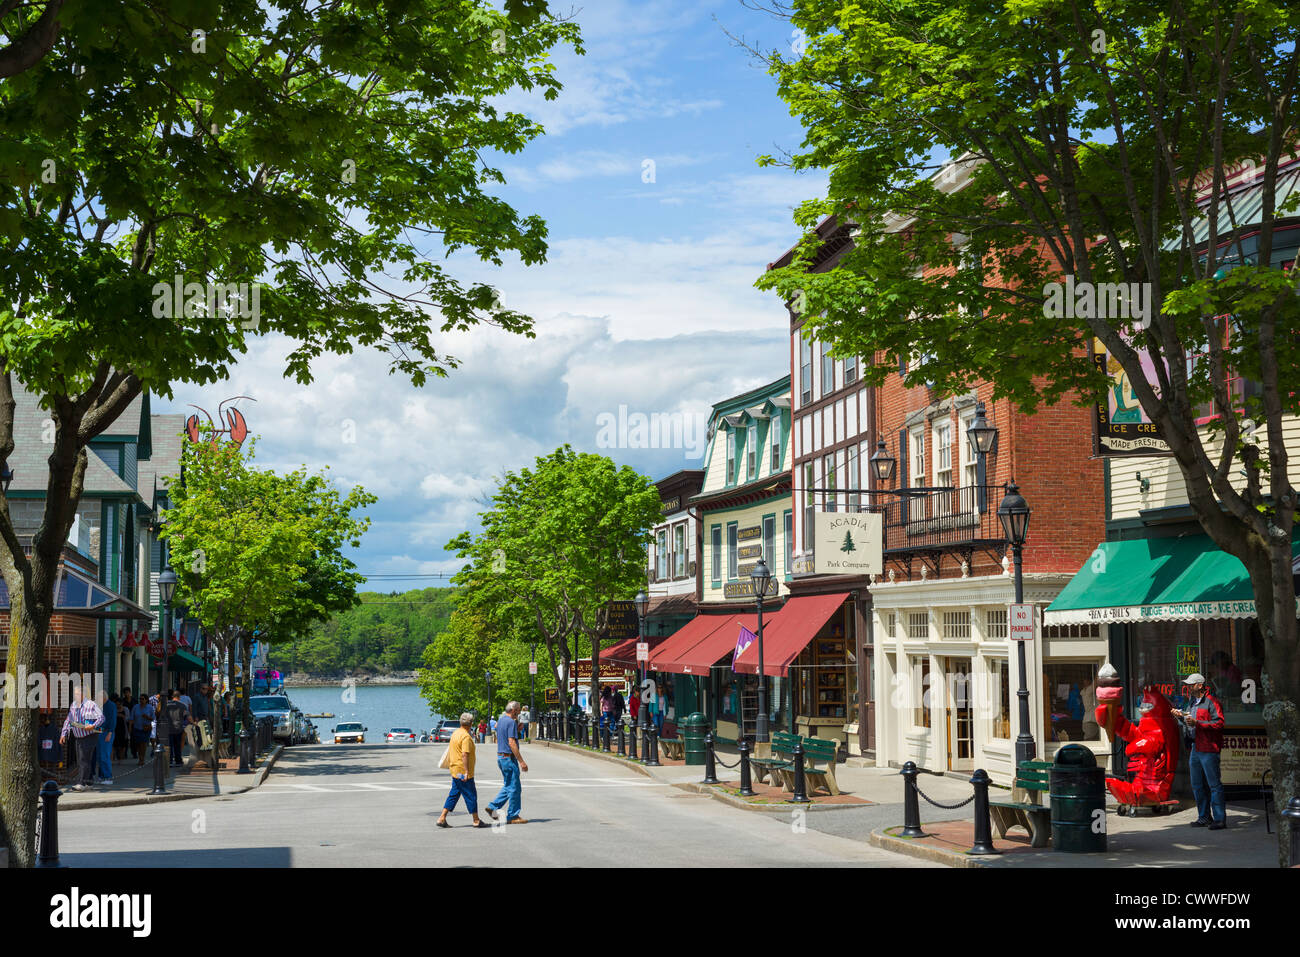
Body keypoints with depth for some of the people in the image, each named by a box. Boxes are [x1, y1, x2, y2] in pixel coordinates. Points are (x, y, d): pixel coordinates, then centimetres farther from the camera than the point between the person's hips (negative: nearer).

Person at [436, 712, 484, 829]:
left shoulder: (455, 733, 11)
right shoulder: (466, 737, -18)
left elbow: (450, 751, 21)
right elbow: (465, 755, -24)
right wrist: (466, 772, -24)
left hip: (455, 770, 9)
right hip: (463, 771, -9)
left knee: (454, 795, 12)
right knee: (471, 795, 1)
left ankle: (442, 818, 7)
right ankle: (476, 820, 8)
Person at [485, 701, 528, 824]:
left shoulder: (501, 721, 14)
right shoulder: (511, 722, -15)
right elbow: (511, 743, -22)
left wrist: (517, 730, 16)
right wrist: (521, 761, -21)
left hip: (500, 757, 9)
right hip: (509, 758, -9)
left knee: (508, 786, 18)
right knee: (515, 787, -2)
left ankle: (493, 806, 13)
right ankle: (513, 816, 2)